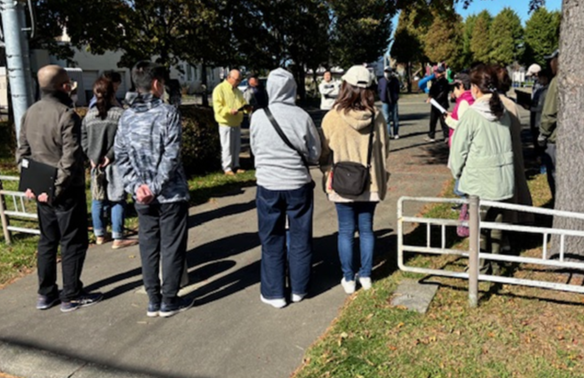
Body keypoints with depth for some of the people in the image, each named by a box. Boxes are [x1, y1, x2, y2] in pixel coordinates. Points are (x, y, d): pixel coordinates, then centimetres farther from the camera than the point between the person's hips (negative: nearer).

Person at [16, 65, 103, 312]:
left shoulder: (30, 113, 7)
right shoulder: (66, 114, -18)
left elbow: (22, 152, 11)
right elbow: (70, 159, -24)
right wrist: (57, 188, -18)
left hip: (41, 190, 8)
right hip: (67, 191, -8)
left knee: (47, 241, 17)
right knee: (73, 243, 4)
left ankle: (46, 294, 25)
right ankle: (72, 296, 12)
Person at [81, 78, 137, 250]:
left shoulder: (89, 115, 7)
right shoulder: (120, 113, -8)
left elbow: (83, 139, 5)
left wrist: (91, 157, 2)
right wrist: (110, 155, -14)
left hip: (96, 163, 5)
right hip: (115, 163, -5)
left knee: (97, 199, 13)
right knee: (117, 200, 1)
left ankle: (99, 235, 23)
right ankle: (118, 238, 3)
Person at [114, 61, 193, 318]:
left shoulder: (127, 117, 6)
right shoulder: (168, 113, -10)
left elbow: (120, 156, 2)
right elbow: (171, 156, -18)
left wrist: (136, 186, -3)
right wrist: (155, 187, -14)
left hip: (142, 197, 5)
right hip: (171, 193, -5)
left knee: (148, 247, 13)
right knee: (172, 247, 6)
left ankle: (153, 301, 21)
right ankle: (169, 301, 15)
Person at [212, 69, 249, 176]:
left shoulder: (237, 91, 14)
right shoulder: (219, 89, -9)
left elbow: (242, 102, 18)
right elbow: (218, 107, -16)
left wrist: (246, 107, -6)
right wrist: (229, 111, -31)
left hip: (237, 123, 7)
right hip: (226, 123, -7)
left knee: (236, 146, 11)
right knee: (227, 147, -3)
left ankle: (235, 166, 21)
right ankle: (227, 168, 4)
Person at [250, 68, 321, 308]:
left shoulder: (258, 117, -9)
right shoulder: (302, 117, -11)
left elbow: (255, 150, 4)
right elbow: (315, 153, -2)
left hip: (268, 186, 0)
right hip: (298, 185, 0)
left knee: (272, 241, 12)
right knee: (300, 239, 15)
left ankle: (274, 293, 20)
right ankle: (299, 289, 26)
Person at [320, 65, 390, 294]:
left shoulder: (333, 117, -13)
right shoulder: (376, 117, -5)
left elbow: (324, 152, -5)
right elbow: (384, 148, 6)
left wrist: (328, 174, 10)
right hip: (371, 183, 3)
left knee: (346, 231, 8)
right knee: (366, 229, 14)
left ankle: (348, 279, 17)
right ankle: (365, 276, 23)